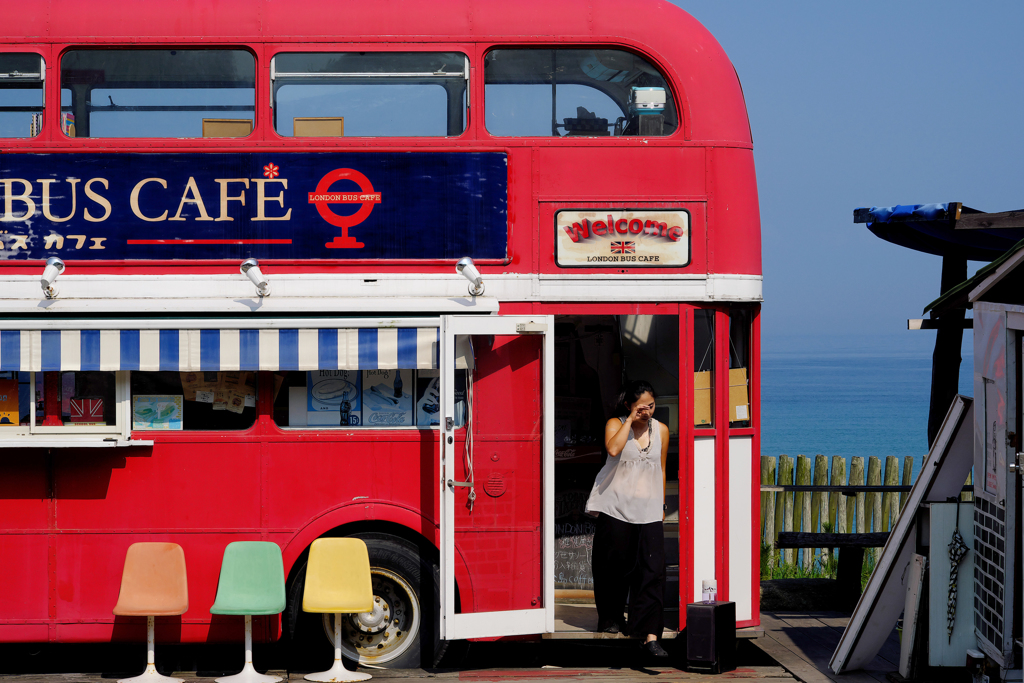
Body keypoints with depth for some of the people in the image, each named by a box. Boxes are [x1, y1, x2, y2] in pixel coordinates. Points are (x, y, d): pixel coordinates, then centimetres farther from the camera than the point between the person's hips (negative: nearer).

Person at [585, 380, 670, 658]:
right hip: (615, 507, -2)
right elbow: (613, 449, -23)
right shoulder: (615, 424, -1)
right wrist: (630, 420, -16)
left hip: (648, 511, 2)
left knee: (652, 570, -10)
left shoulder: (661, 430, 10)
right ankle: (609, 616, 32)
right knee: (615, 565, 7)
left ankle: (650, 635, -13)